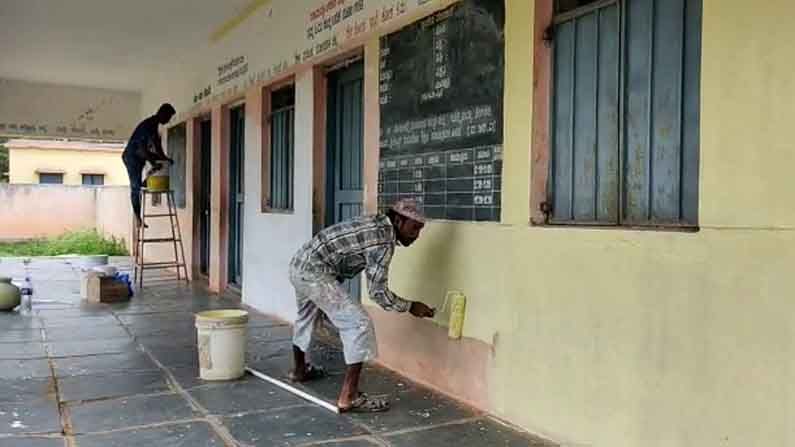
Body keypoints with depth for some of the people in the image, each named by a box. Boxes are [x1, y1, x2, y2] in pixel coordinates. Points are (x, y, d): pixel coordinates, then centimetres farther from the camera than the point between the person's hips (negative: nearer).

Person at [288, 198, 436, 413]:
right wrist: (410, 307, -3)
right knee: (359, 324, -11)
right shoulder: (384, 241, -16)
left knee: (306, 317, 31)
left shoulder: (377, 224, 11)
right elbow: (378, 291, -14)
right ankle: (349, 397, -8)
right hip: (314, 273, -11)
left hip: (299, 264, 11)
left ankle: (300, 370, 55)